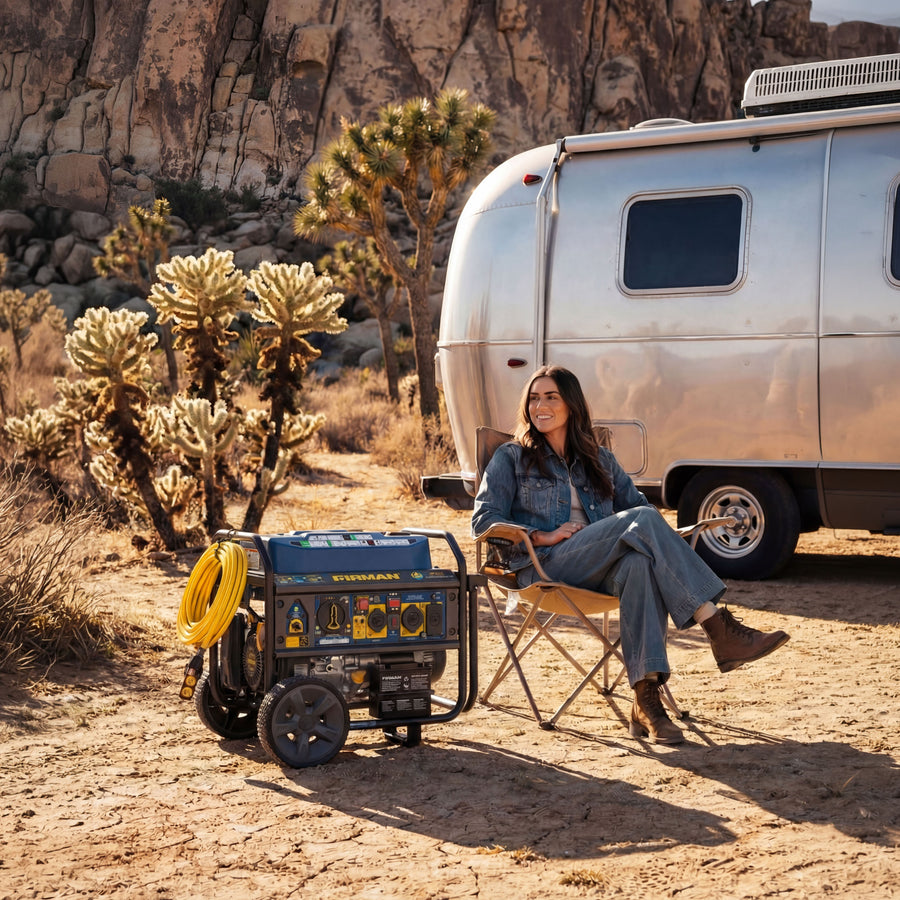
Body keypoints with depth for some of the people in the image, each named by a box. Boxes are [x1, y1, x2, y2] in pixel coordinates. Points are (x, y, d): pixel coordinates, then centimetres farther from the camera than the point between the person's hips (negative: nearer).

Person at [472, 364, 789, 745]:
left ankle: (646, 700, -46)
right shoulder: (512, 458, 16)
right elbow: (483, 520, 5)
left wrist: (666, 539, -1)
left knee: (638, 564, -37)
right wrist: (543, 536, -9)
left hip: (600, 570, 3)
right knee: (641, 520, -29)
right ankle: (719, 628, -37)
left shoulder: (599, 461, 27)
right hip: (545, 567, -3)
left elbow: (636, 501, 23)